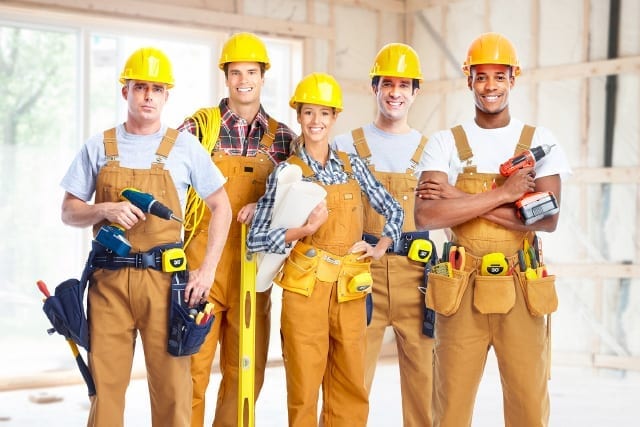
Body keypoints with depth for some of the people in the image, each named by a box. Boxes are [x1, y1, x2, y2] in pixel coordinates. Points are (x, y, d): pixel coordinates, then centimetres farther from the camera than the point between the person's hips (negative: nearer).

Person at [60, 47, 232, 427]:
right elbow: (69, 212, 9)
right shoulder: (99, 147, 7)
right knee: (105, 382, 4)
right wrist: (106, 210, -12)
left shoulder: (184, 146, 4)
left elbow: (221, 207, 7)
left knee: (172, 381, 1)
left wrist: (208, 269, -2)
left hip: (163, 279, -1)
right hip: (109, 280, 1)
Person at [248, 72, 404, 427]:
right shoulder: (286, 171, 0)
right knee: (304, 387, 0)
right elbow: (255, 238, -4)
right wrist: (306, 230, -16)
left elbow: (393, 210, 18)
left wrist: (380, 248, 3)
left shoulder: (352, 165, 9)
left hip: (349, 289, 3)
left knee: (351, 387, 8)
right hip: (306, 287, -3)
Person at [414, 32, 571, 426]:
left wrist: (462, 200, -12)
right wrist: (503, 193, -16)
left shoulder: (540, 142, 4)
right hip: (462, 292, 0)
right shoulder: (444, 144, 3)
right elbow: (426, 216, -13)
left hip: (522, 291, 0)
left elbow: (548, 219, -10)